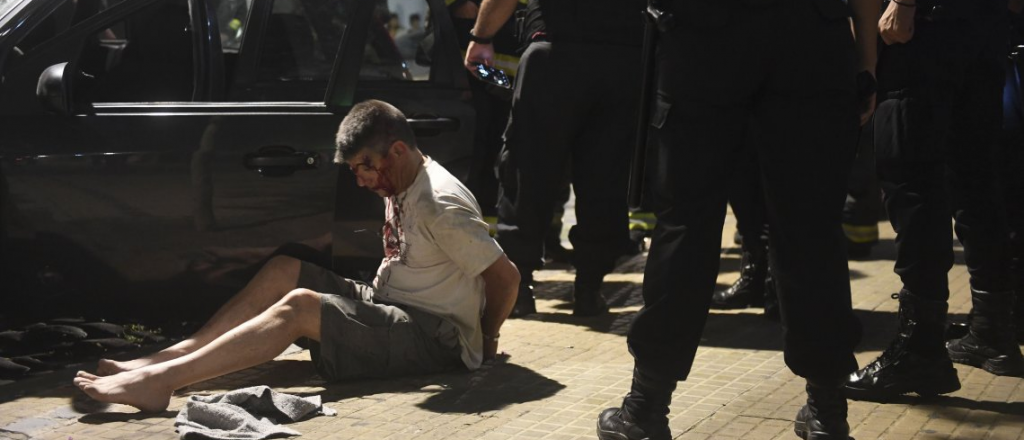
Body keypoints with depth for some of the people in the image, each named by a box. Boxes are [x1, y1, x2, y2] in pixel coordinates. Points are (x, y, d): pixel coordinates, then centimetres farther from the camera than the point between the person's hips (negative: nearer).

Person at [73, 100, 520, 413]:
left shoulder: (441, 206, -21)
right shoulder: (401, 185, 8)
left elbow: (506, 276, -19)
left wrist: (486, 338, -3)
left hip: (436, 337, -9)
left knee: (300, 306, -26)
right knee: (282, 271, -4)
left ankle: (158, 381, -33)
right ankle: (163, 359, -12)